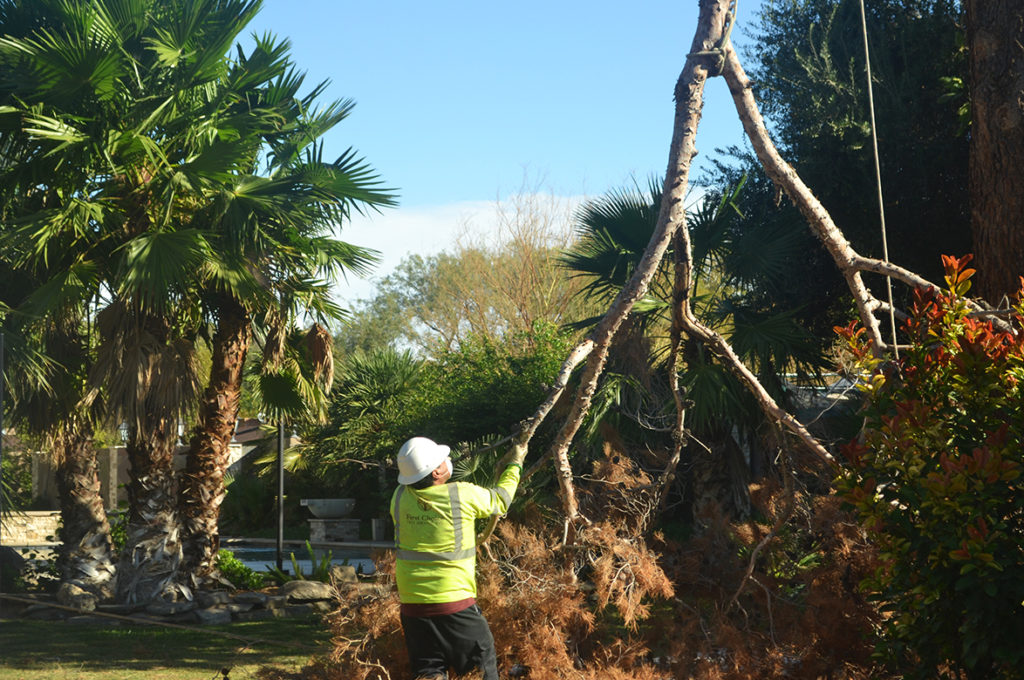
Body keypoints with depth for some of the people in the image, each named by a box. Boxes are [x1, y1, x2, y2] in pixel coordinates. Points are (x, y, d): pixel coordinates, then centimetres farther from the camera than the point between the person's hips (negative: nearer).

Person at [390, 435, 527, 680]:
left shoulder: (400, 497, -3)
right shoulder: (463, 495, -12)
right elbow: (500, 501, 7)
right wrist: (514, 465, 23)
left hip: (412, 604, 3)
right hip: (455, 603, -3)